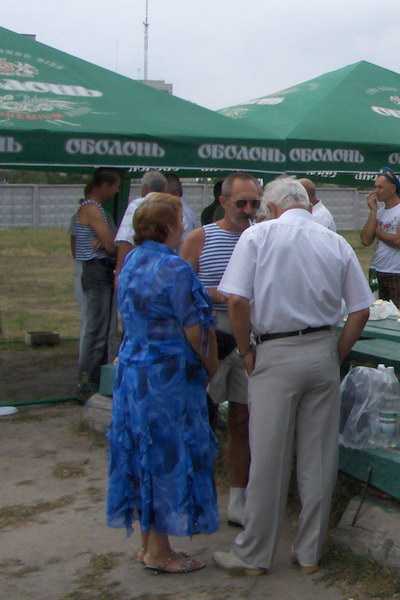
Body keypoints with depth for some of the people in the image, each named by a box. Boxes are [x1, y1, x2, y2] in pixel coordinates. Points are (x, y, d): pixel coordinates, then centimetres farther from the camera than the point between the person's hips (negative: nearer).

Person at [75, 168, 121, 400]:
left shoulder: (98, 208, 19)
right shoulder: (92, 209, -13)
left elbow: (109, 241, 12)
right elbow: (111, 246, -18)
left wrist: (104, 242, -10)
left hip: (103, 273, 11)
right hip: (98, 272, -11)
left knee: (101, 330, 14)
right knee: (96, 332, -9)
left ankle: (95, 382, 22)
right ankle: (87, 387, -5)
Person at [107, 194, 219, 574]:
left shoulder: (131, 262, 9)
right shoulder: (173, 268, -18)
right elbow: (197, 328, -17)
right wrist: (211, 367, -2)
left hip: (131, 370, 9)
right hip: (168, 376, -9)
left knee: (142, 454, 14)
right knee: (169, 457, 2)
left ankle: (148, 544, 26)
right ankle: (159, 552, 11)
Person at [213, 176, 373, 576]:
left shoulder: (258, 235, -4)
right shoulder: (337, 244, 6)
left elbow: (237, 300, -14)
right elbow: (361, 309, 5)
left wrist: (247, 351, -2)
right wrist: (337, 355, 12)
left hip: (275, 355, -3)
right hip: (323, 353, 4)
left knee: (268, 460, 4)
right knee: (319, 459, 11)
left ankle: (253, 555, 16)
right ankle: (309, 553, 22)